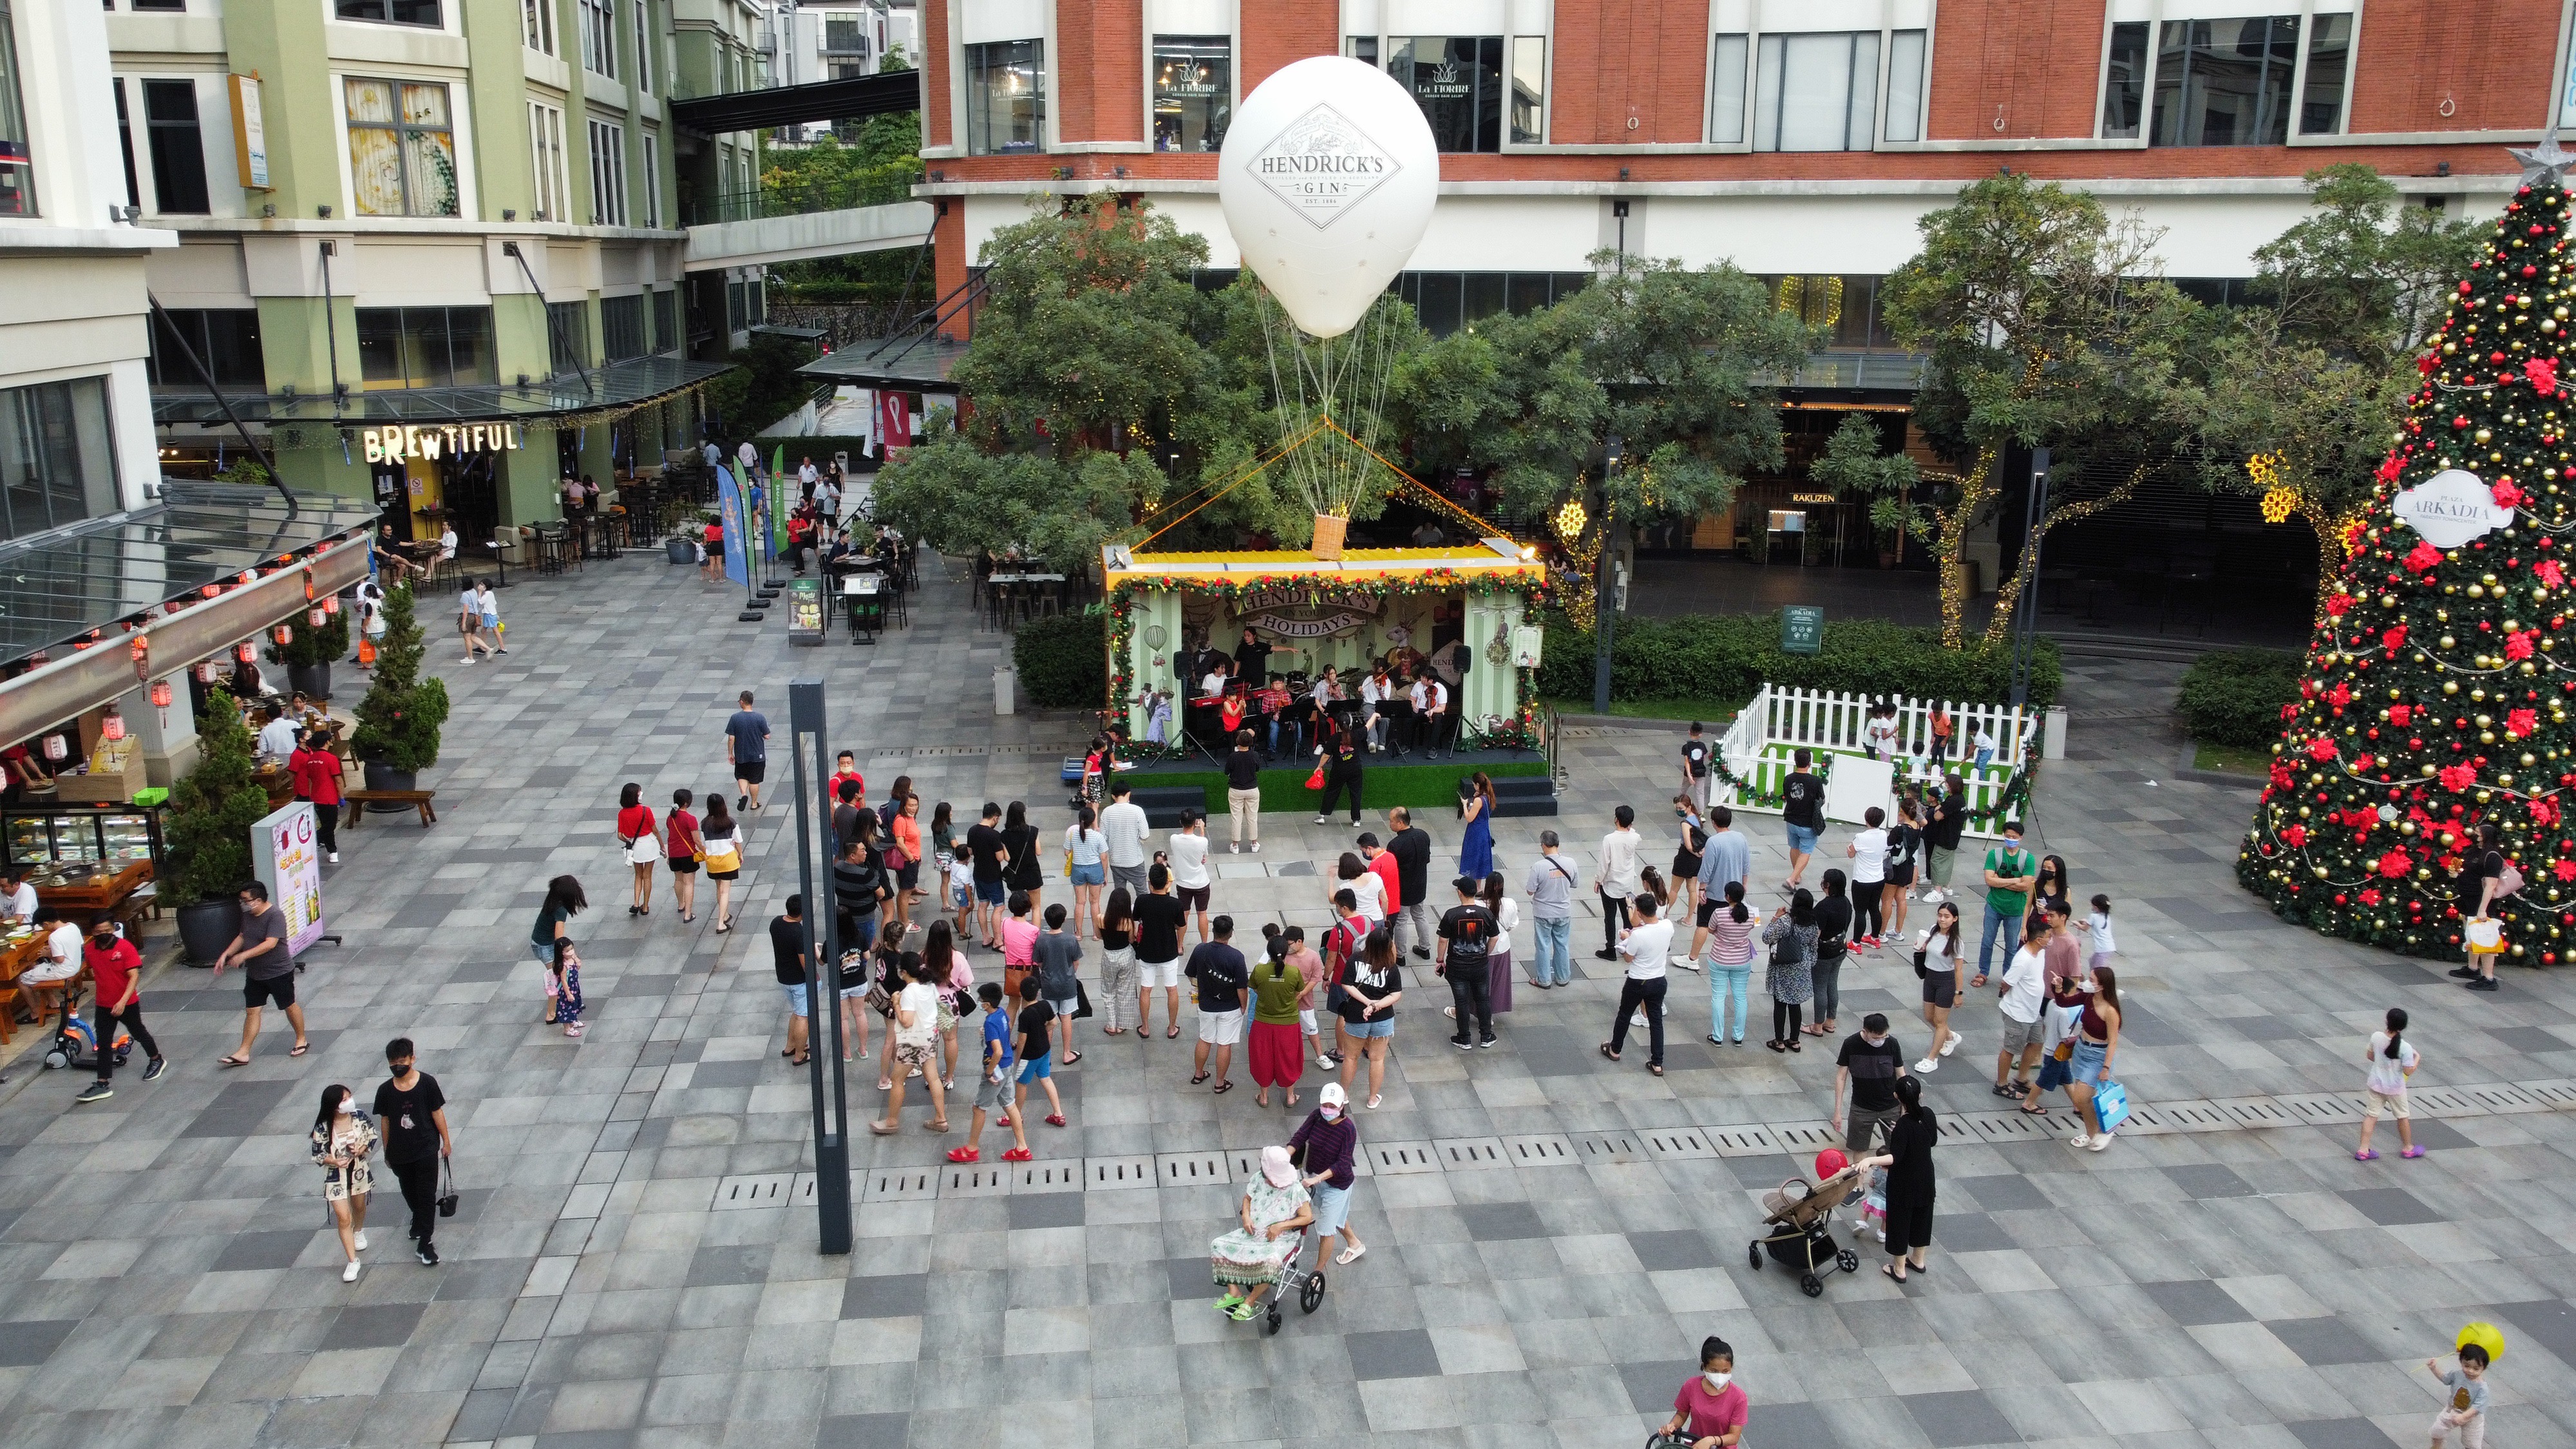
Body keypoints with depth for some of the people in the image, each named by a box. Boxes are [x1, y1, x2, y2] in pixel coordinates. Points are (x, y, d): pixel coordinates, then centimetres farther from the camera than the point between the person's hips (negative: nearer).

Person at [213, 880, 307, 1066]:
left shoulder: (275, 916, -23)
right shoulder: (248, 915, 3)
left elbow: (270, 943, -31)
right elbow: (242, 937, 17)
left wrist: (244, 955, -34)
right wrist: (226, 955, 7)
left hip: (279, 973, -7)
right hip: (254, 974, 7)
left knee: (289, 1006, 10)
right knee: (251, 1011, 7)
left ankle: (301, 1040, 29)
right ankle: (243, 1054, 10)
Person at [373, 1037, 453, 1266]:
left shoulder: (427, 1083, -13)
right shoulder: (385, 1090, -7)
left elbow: (437, 1113, -5)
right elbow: (385, 1121, 3)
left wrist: (446, 1141, -1)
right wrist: (387, 1151, 9)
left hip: (426, 1150, -3)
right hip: (399, 1153, 3)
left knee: (427, 1195, -3)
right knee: (410, 1193, 22)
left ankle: (425, 1243, 2)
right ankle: (419, 1222, 49)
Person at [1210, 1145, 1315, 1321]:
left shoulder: (1295, 1190, -16)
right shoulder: (1259, 1180, -1)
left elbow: (1308, 1217, -12)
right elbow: (1247, 1198, 16)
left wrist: (1281, 1225, -22)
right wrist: (1246, 1216, -5)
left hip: (1280, 1240, -6)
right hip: (1253, 1233, 6)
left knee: (1270, 1262, -38)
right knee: (1219, 1247, -11)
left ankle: (1250, 1301, -14)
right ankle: (1234, 1293, -4)